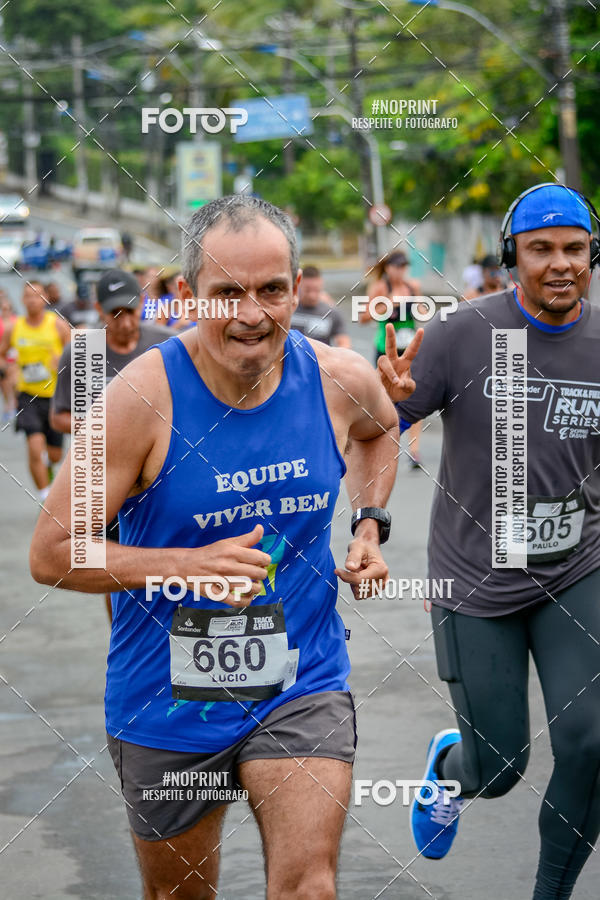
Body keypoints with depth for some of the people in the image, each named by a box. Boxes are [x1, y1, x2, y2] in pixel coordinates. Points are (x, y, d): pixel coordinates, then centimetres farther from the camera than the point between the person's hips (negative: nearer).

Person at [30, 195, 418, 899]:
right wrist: (188, 564, -27)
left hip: (302, 687, 1)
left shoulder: (340, 380, -7)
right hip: (169, 701, -1)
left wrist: (370, 525, 5)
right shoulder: (142, 398, -19)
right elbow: (52, 553, -16)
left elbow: (379, 428, 20)